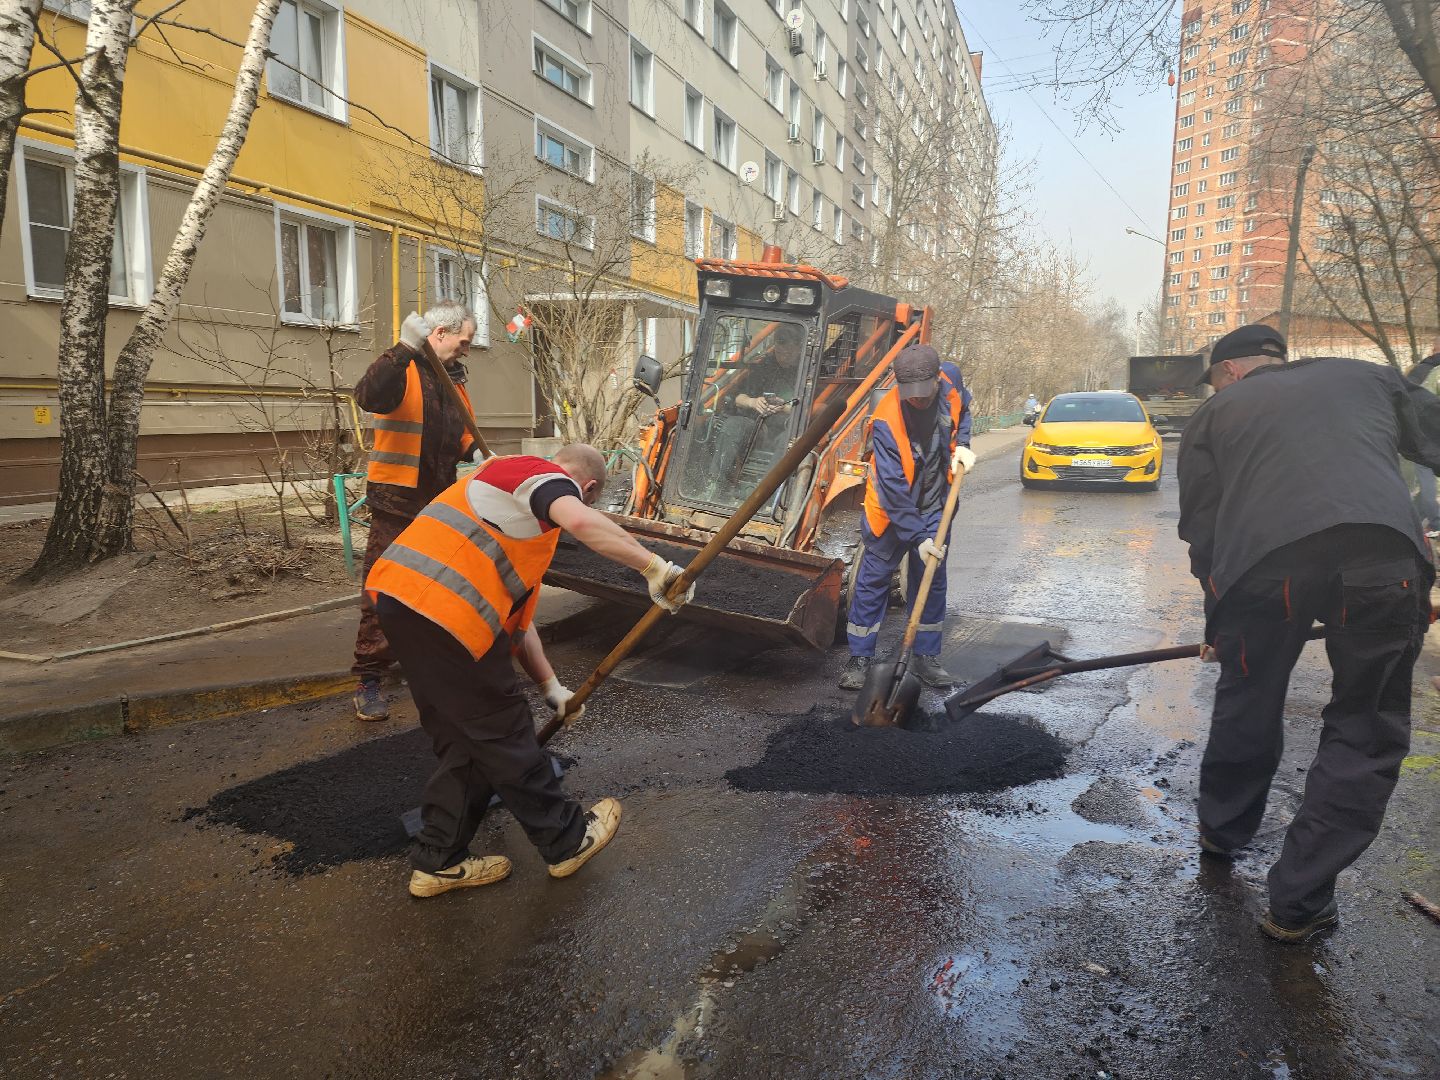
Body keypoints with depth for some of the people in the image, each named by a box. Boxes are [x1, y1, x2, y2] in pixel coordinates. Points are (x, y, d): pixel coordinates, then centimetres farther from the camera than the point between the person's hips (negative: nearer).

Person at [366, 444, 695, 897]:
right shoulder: (546, 477, 1)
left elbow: (516, 614, 27)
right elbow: (581, 522, -28)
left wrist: (551, 687, 27)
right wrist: (653, 566, -21)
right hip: (441, 612, -9)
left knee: (463, 741, 20)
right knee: (505, 736, 6)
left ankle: (439, 861, 30)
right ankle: (566, 841, 24)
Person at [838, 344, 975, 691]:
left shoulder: (950, 379, -13)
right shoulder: (886, 421, -29)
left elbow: (962, 408, 14)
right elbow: (893, 490, -27)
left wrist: (961, 445, -3)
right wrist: (917, 537, -28)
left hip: (934, 507, 5)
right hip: (891, 511, -5)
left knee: (931, 582, 10)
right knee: (872, 582, 0)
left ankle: (927, 656, 22)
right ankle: (860, 659, 11)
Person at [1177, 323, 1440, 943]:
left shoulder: (1213, 414, 25)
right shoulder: (1368, 377, 29)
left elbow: (1202, 531, 20)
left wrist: (1216, 626, 29)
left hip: (1262, 567, 0)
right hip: (1383, 558, 0)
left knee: (1247, 703, 24)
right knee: (1365, 732, 14)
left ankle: (1221, 832, 45)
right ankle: (1299, 903, 15)